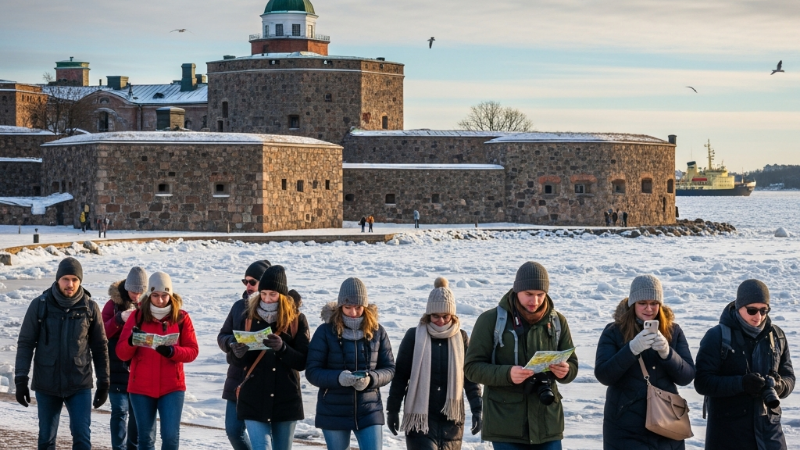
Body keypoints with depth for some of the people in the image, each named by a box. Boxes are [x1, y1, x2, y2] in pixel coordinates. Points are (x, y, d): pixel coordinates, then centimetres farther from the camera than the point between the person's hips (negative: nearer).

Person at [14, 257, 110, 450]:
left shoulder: (90, 307, -1)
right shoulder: (40, 305, -4)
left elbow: (100, 347, 6)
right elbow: (25, 343, -1)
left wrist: (104, 383, 6)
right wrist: (21, 379, -6)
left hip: (80, 385, 0)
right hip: (46, 384, 1)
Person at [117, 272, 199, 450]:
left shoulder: (181, 317, -1)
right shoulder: (137, 316, 0)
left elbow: (192, 351, -3)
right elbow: (122, 354, -2)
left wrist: (171, 352, -22)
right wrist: (131, 342, -24)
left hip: (172, 387, -1)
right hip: (141, 387, 1)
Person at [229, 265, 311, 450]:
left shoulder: (297, 320, -1)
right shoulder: (248, 319, 1)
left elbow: (302, 362, -6)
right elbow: (241, 362, 2)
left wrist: (282, 348, -24)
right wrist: (239, 354, -21)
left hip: (286, 400, 1)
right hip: (254, 400, -1)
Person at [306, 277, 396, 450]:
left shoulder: (377, 331, -1)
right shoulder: (326, 331, -7)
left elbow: (389, 368, 2)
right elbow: (312, 371, -8)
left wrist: (371, 379, -20)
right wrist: (338, 378, -27)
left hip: (369, 411, 1)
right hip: (334, 413, -1)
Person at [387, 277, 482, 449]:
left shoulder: (461, 338, 5)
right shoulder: (414, 337, -2)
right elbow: (400, 375, 3)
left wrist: (477, 410, 3)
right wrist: (392, 410, 3)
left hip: (452, 418, 3)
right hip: (420, 418, -3)